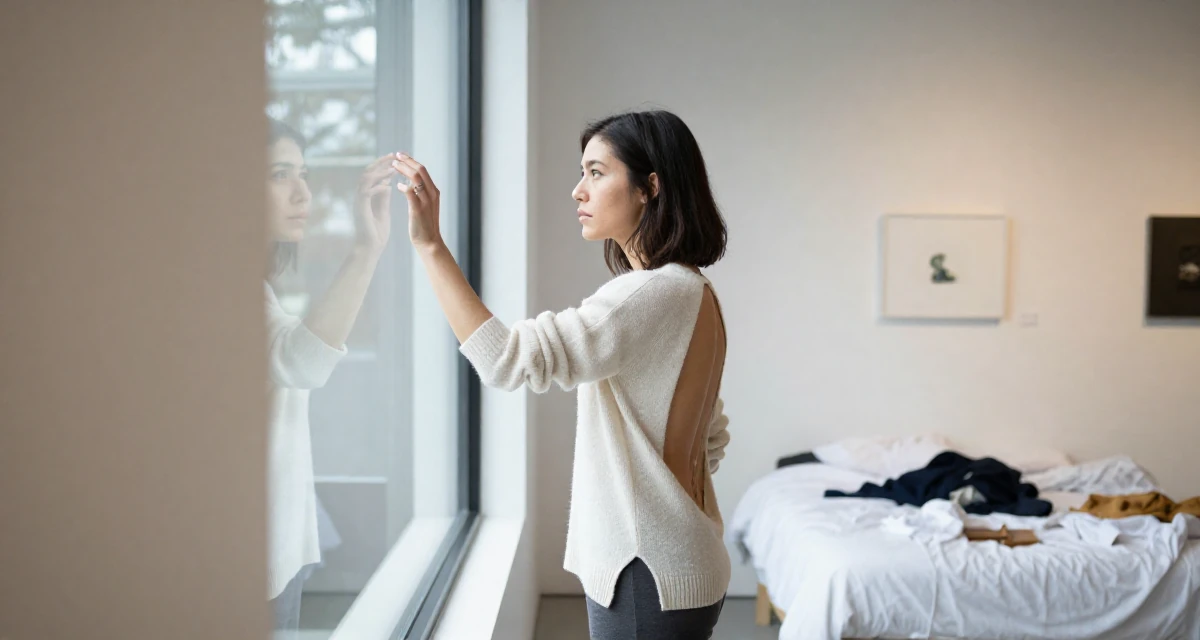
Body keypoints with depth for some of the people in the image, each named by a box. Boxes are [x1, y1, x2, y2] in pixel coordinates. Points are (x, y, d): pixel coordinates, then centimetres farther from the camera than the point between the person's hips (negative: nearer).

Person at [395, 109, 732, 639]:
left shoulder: (655, 293, -21)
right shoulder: (691, 293, 11)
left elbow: (508, 360, -30)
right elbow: (713, 438, 17)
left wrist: (430, 245, -27)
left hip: (648, 575, -10)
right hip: (664, 563, 10)